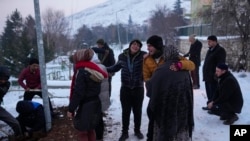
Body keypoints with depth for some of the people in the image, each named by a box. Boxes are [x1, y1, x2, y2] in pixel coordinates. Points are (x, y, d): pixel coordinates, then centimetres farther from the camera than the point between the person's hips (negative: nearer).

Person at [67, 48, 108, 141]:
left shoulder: (81, 71, -17)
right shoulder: (94, 70, 9)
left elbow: (78, 93, -21)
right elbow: (94, 88, 7)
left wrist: (71, 109, -16)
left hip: (85, 106, -8)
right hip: (95, 103, 8)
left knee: (83, 133, 6)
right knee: (90, 130, 21)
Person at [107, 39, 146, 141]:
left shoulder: (143, 55, -11)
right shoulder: (122, 56, -2)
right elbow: (116, 67, 14)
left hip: (138, 88, -1)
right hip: (125, 88, 1)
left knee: (137, 111, 14)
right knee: (125, 111, 10)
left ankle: (137, 130, 35)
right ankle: (124, 132, 28)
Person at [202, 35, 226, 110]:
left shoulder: (220, 50, -13)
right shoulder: (210, 50, 16)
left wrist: (216, 75, -24)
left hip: (213, 77, -9)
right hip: (207, 76, 9)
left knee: (213, 93, -2)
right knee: (209, 92, 18)